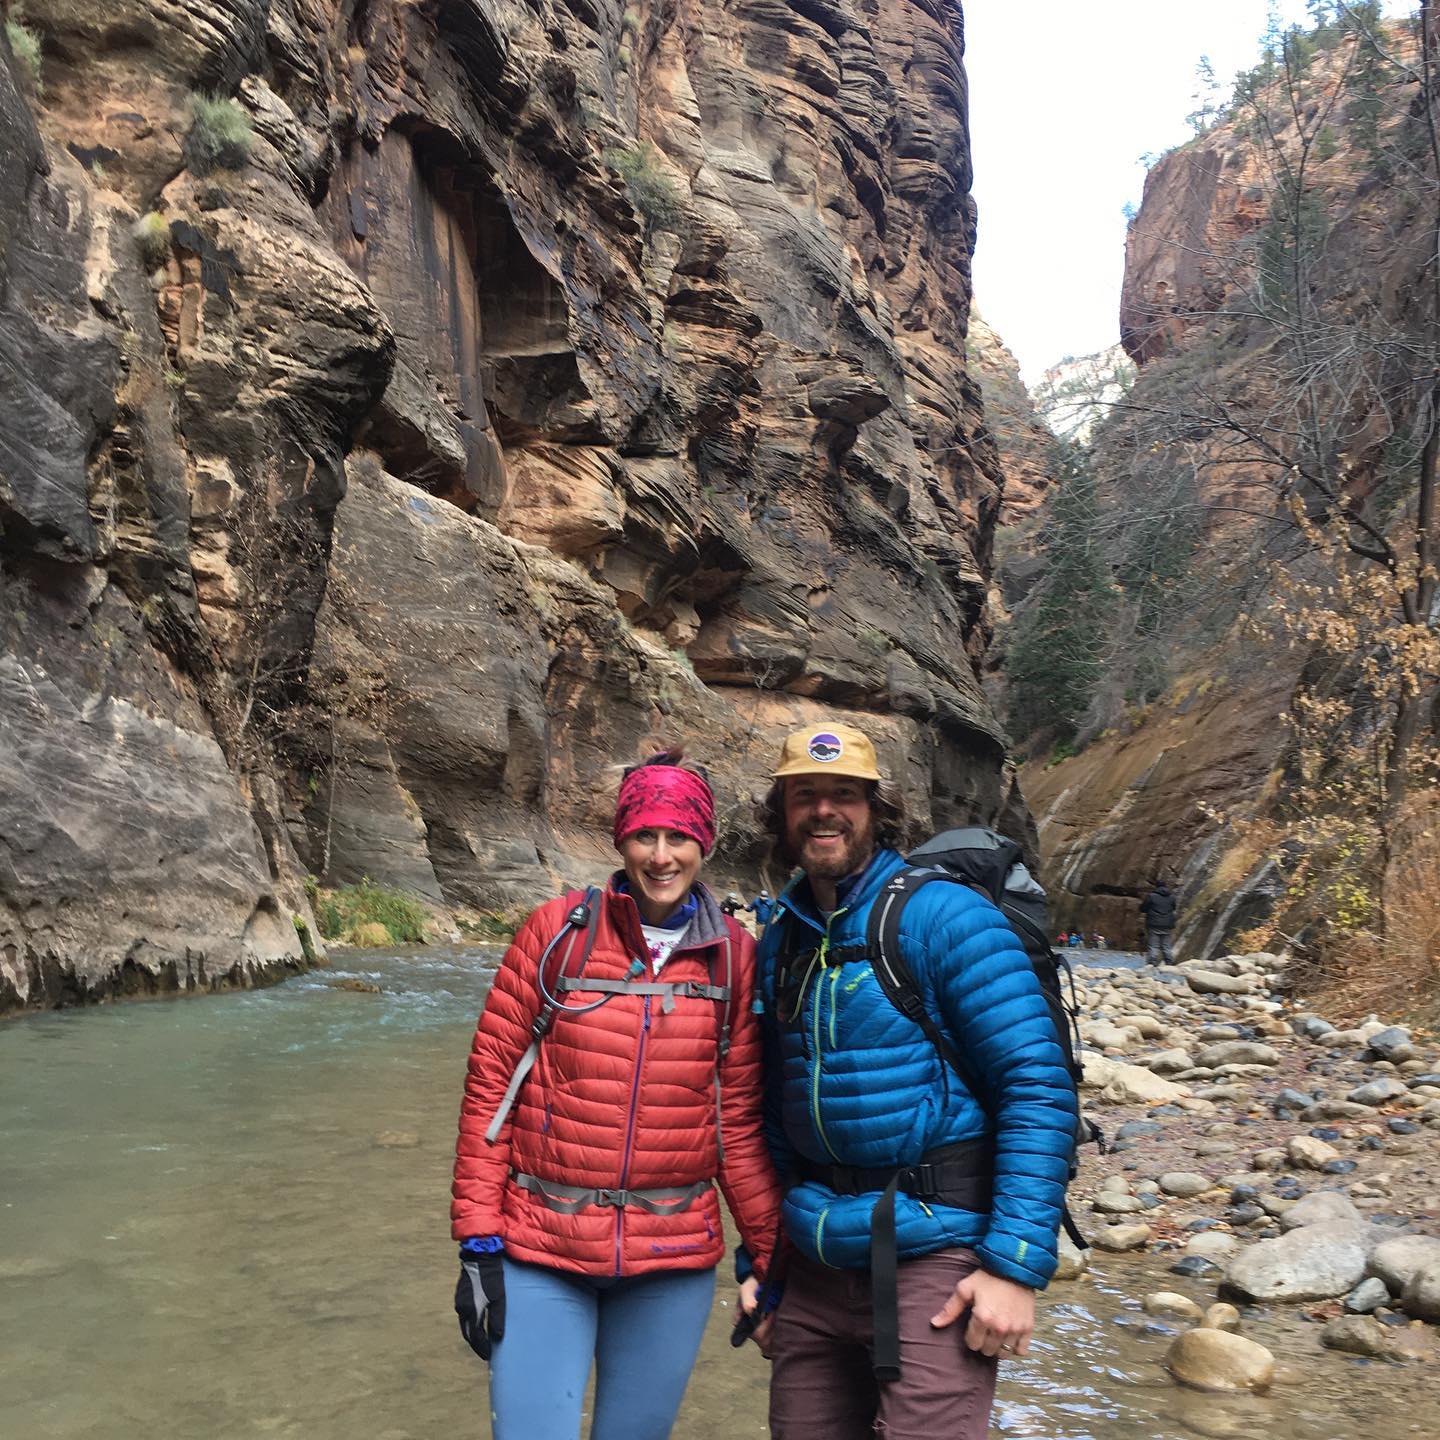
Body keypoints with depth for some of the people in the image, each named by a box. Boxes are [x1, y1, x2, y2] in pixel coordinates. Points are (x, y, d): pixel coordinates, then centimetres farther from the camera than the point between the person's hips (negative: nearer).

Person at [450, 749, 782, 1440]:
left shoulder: (733, 955, 0)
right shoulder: (558, 932, -5)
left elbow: (740, 1121, 5)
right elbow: (490, 1086, -3)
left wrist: (773, 1254, 5)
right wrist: (478, 1242, -6)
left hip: (673, 1262, 2)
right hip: (541, 1253, -2)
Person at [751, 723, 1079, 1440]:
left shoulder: (944, 916, -10)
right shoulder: (779, 938, 8)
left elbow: (1039, 1090, -14)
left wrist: (1015, 1264, -19)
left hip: (933, 1256, -5)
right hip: (817, 1260, 6)